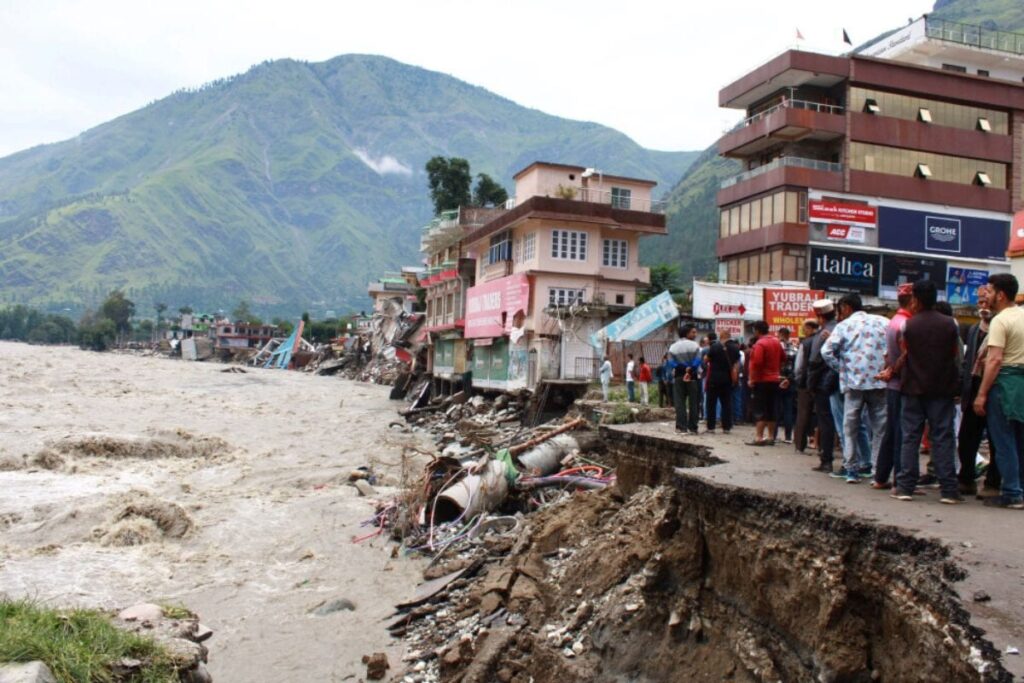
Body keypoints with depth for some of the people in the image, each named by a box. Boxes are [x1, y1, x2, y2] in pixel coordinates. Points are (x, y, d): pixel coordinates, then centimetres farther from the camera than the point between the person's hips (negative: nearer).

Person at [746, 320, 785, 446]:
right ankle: (771, 437, 14)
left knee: (759, 411, -5)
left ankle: (759, 437, -7)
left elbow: (756, 363, -23)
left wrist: (752, 379, -15)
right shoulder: (776, 342, 10)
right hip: (775, 379, 8)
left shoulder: (760, 344, -16)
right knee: (771, 410, 11)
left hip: (761, 381, -8)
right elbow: (783, 358, 19)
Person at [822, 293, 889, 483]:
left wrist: (840, 368, 3)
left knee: (850, 428, 8)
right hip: (879, 382, 2)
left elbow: (826, 351, -9)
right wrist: (887, 369, 9)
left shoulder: (844, 326, 1)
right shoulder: (883, 322, 8)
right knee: (880, 428, 7)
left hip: (854, 383, -2)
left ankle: (851, 469, 7)